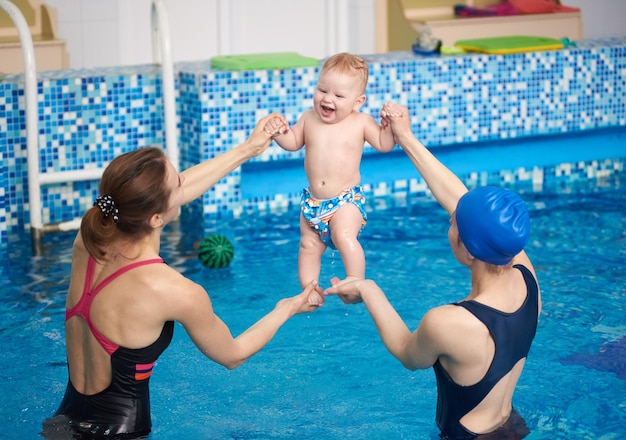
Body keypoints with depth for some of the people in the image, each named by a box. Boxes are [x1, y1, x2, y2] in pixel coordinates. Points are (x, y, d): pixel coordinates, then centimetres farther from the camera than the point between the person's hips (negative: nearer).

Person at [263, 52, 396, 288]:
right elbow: (293, 142, 11)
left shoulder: (361, 123, -7)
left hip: (346, 198, -5)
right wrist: (279, 132, -8)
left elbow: (384, 143, -7)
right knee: (309, 246, 9)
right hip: (313, 200, 5)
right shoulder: (309, 119, 3)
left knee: (344, 237, -27)